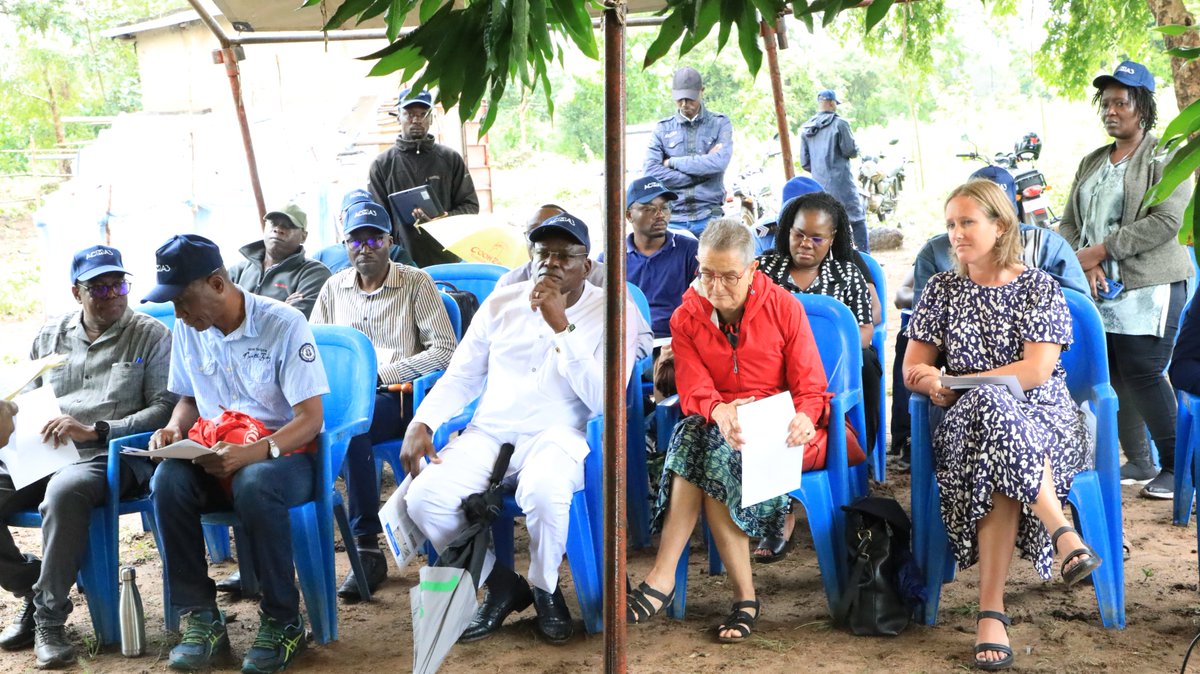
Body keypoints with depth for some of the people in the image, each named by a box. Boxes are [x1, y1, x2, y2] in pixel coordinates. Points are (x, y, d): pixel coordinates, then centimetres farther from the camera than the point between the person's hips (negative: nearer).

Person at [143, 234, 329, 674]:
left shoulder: (283, 324, -12)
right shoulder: (187, 330, 6)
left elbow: (311, 418, -16)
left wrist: (253, 453, -31)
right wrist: (174, 428, -3)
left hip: (283, 452, -5)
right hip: (213, 456, 5)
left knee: (253, 485, -39)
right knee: (168, 480, -28)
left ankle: (283, 621, -22)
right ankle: (201, 619, -19)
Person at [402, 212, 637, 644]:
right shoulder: (501, 304, 11)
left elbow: (602, 401, -12)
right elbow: (461, 377, 15)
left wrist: (562, 326, -17)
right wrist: (422, 422, -3)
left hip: (557, 435, -4)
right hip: (487, 434, 4)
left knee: (544, 491, -39)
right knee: (424, 498, -23)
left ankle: (545, 589, -6)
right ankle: (501, 585, 2)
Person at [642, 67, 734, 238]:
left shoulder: (719, 123, 7)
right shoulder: (663, 128, 9)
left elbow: (720, 162, -10)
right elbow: (651, 172, -4)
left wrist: (672, 162, -4)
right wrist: (700, 175, -7)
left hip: (708, 218, -1)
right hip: (673, 219, 1)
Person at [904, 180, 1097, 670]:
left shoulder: (1038, 286, 3)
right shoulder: (942, 290, 13)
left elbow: (1036, 370, -9)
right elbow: (913, 372, 10)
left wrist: (953, 382, -12)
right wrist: (937, 386, -16)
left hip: (1045, 418, -1)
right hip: (968, 422, 1)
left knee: (1000, 464, -37)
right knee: (993, 409, -37)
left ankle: (990, 610, -40)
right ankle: (1065, 537, -42)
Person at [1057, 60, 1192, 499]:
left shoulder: (1164, 158, -2)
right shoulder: (1091, 164, 19)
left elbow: (1166, 222, -14)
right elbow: (1069, 223, 16)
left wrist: (1100, 251, -14)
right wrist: (1083, 261, -6)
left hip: (1150, 288, -6)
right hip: (1100, 290, 6)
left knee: (1143, 375, -11)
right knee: (1113, 377, 5)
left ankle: (1177, 468, -1)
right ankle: (1138, 462, 17)